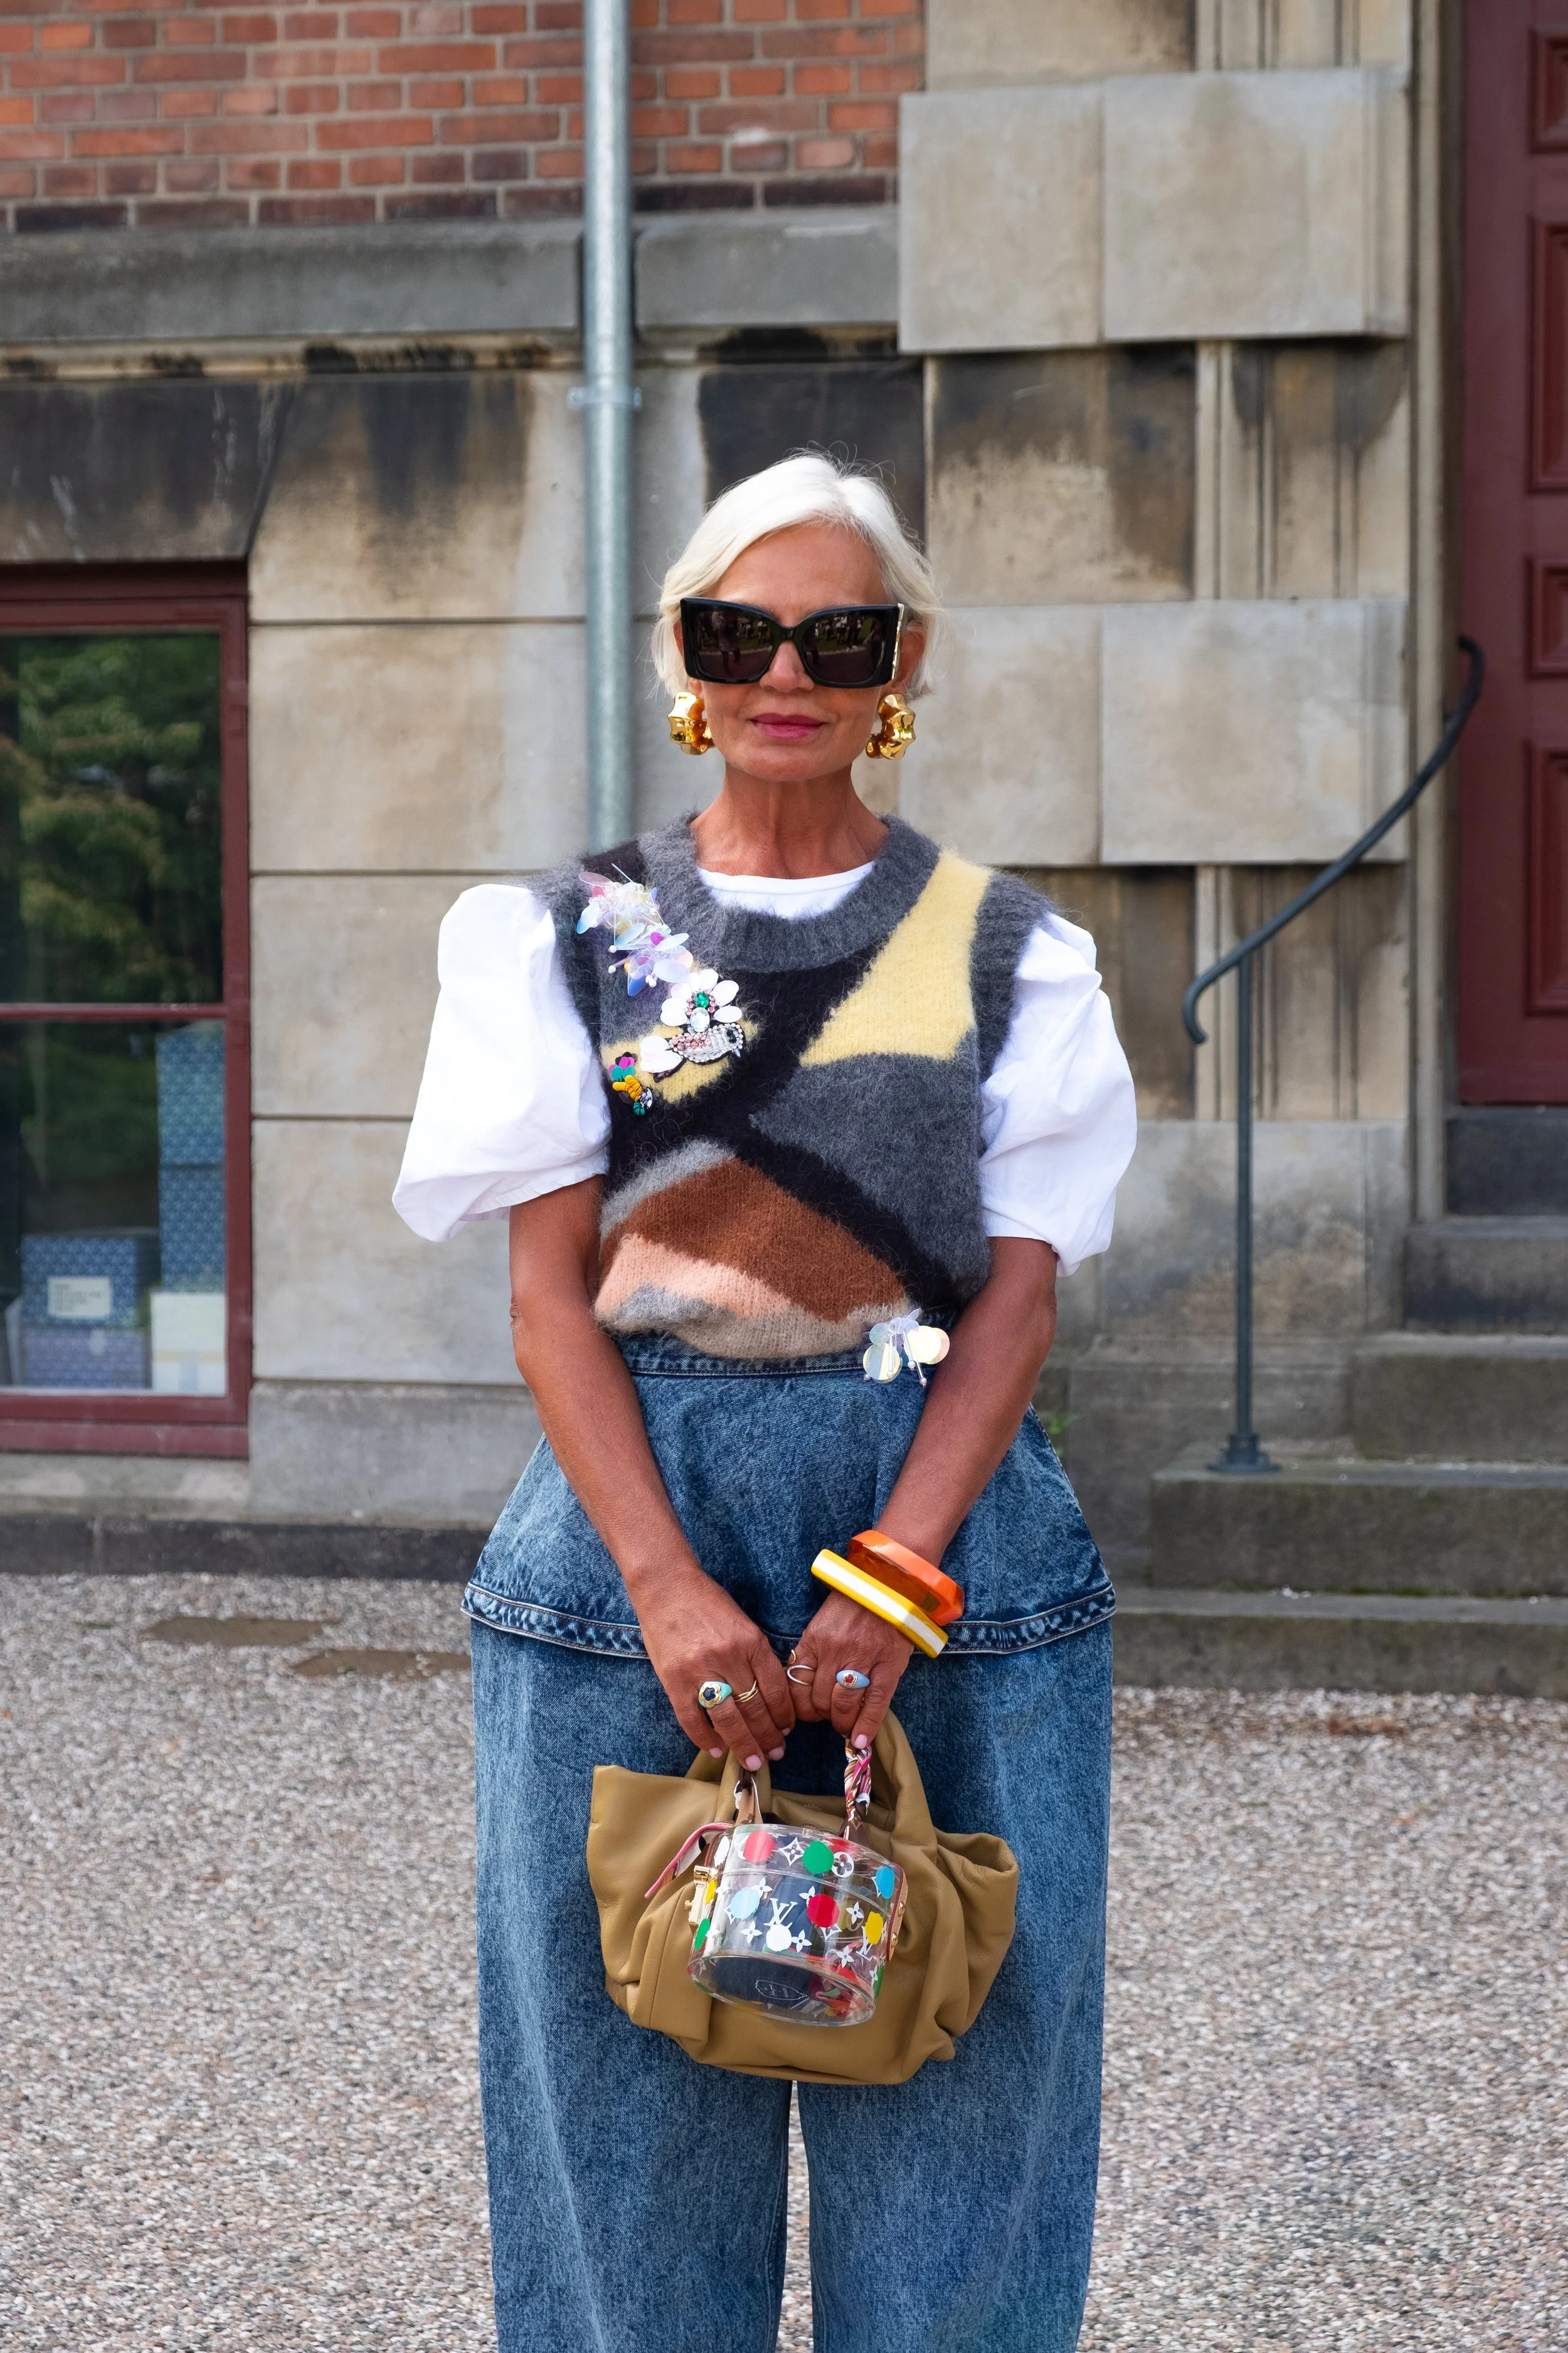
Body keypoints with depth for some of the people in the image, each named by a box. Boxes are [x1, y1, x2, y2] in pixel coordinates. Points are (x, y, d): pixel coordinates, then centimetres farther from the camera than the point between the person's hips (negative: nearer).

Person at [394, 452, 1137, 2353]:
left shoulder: (1007, 955, 7)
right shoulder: (560, 939, 7)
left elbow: (1018, 1290, 0)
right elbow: (550, 1287, 0)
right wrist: (673, 1589, -14)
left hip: (944, 1520, 0)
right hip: (632, 1513, 0)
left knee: (945, 2101, 2)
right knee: (634, 2095, 4)